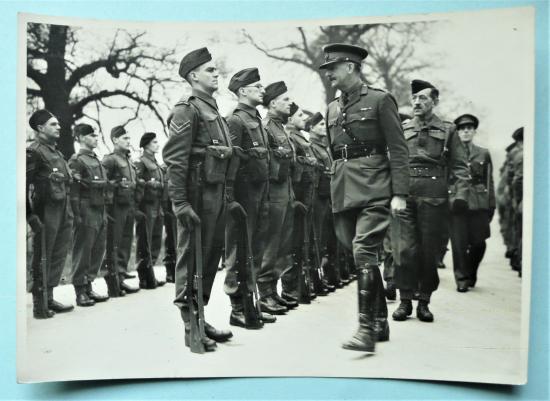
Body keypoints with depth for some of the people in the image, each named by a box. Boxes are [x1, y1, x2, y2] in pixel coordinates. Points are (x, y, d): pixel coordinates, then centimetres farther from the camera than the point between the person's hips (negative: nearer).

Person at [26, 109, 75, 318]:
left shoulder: (56, 152, 18)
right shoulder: (34, 152, -10)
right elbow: (25, 185, -15)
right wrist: (31, 215, -19)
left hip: (62, 212, 9)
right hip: (45, 213, -9)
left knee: (58, 256, 13)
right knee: (42, 259, 0)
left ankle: (49, 298, 24)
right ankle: (39, 304, 9)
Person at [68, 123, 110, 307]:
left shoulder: (96, 160, 17)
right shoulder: (76, 161, -8)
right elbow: (74, 191, -13)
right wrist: (77, 215, -17)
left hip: (100, 211, 8)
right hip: (86, 211, -8)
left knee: (98, 250, 10)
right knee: (82, 252, -2)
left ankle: (88, 286, 20)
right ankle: (80, 292, 6)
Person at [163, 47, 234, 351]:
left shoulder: (213, 110, 19)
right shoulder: (187, 110, -9)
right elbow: (174, 159, -16)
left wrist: (225, 197, 18)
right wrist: (180, 203, -21)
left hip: (216, 194, 9)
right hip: (197, 194, -9)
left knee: (211, 256, 13)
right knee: (191, 258, -1)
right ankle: (191, 328, 8)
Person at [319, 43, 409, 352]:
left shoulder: (380, 100, -1)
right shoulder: (333, 109, 17)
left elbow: (398, 150, -4)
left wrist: (400, 193, -12)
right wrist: (335, 192, 16)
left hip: (373, 191, -6)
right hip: (343, 194, 6)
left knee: (364, 252, -17)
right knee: (363, 257, 10)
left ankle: (368, 329, -12)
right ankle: (381, 322, 22)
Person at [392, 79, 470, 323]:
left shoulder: (447, 130, 10)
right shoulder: (401, 130, 14)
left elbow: (460, 167, 5)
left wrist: (460, 194, -8)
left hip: (434, 198, -1)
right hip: (405, 196, 1)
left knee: (430, 251, 3)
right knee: (404, 249, -3)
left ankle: (424, 302, 14)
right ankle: (405, 300, 6)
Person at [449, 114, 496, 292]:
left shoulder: (484, 154, 14)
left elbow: (489, 181, 13)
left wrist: (492, 205, 8)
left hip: (479, 204, 2)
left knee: (479, 243, 1)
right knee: (459, 243, -2)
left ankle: (471, 274, 26)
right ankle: (462, 279, 10)